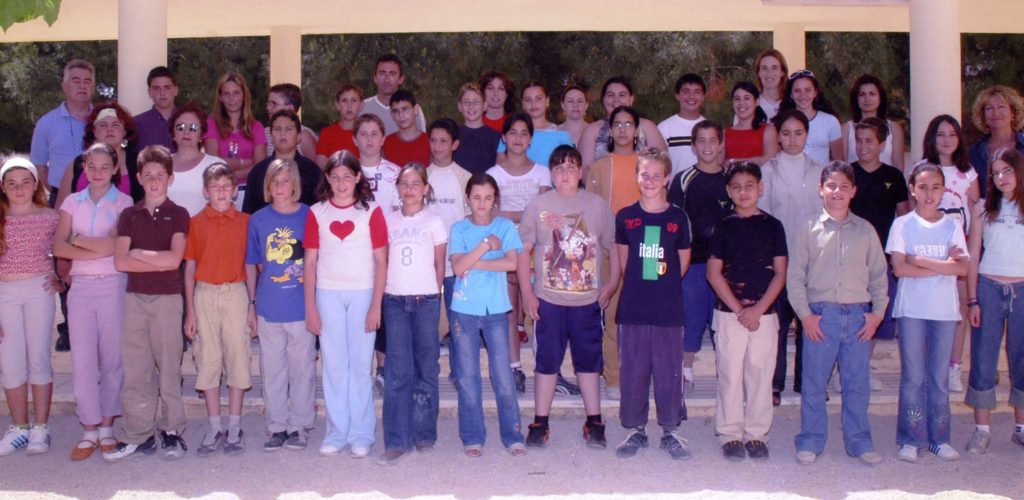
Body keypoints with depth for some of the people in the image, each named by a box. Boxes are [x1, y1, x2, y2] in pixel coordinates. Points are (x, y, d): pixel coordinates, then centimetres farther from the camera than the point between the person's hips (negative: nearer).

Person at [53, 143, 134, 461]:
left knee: (112, 357, 3)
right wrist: (97, 250, -11)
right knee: (82, 360, 0)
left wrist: (78, 239, -2)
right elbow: (58, 247, -1)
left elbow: (113, 244, -12)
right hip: (81, 286, 3)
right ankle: (89, 431, 8)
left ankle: (106, 426, 15)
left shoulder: (123, 202, 2)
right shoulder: (73, 202, 11)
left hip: (113, 285, -2)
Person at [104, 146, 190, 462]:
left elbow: (174, 259, -11)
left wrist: (139, 253, -4)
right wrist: (159, 262, -8)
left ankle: (172, 431, 10)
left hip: (167, 298, -3)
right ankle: (137, 435, 11)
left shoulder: (178, 215, 3)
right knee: (135, 368, 4)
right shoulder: (129, 215, 10)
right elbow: (120, 262, -2)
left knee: (169, 366, 1)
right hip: (135, 297, 3)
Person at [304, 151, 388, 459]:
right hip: (328, 294, 2)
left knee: (361, 364, 2)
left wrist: (376, 305, -7)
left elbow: (381, 261, -1)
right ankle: (337, 432, 14)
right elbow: (310, 263, 5)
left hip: (362, 294, -2)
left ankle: (361, 434, 11)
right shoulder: (317, 213, 5)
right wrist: (310, 307, 0)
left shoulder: (371, 211, 0)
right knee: (334, 365, 5)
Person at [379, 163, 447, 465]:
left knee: (426, 367, 4)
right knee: (398, 370, -2)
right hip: (394, 300, 1)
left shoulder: (434, 222, 3)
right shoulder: (389, 220, 8)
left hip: (426, 300, -1)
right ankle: (397, 440, 0)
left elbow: (440, 266, 6)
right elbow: (383, 260, 11)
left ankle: (424, 433, 16)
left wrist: (434, 295, 7)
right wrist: (381, 295, 5)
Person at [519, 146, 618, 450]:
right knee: (547, 361, 5)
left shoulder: (597, 205, 3)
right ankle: (540, 424, 14)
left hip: (588, 300, 1)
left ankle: (594, 423, 20)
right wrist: (527, 292, -2)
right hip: (548, 299, -1)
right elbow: (524, 250, 2)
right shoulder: (538, 206, 0)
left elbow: (613, 247, 9)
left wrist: (613, 283, 0)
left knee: (589, 360, 9)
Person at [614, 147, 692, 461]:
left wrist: (664, 287, 7)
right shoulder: (625, 217, 3)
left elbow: (683, 262, 10)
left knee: (669, 370, 5)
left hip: (668, 309, -1)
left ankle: (670, 431, 18)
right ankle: (635, 430, 19)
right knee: (633, 370, 7)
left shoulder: (678, 217, 2)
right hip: (632, 308, 1)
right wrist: (639, 285, 8)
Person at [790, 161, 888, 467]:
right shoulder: (807, 230, 2)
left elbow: (879, 275, 11)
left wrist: (877, 313, 2)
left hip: (858, 316, 2)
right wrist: (805, 314, -7)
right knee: (814, 383, 4)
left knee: (857, 383, 9)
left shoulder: (866, 231, 8)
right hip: (821, 315, -2)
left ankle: (859, 442, 21)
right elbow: (794, 276, 0)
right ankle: (811, 442, 16)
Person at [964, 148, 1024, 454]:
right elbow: (972, 258, 5)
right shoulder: (985, 209, 5)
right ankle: (982, 429, 8)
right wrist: (972, 300, -1)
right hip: (988, 289, 0)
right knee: (983, 361, 1)